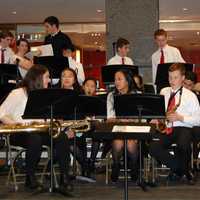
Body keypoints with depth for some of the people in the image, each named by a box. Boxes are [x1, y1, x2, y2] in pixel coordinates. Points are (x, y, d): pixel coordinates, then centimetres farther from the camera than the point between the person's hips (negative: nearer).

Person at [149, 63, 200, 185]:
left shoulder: (190, 96, 4)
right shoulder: (164, 92, 17)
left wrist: (180, 117, -14)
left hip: (183, 128, -4)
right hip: (166, 128, 4)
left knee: (183, 145, -38)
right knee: (153, 147, -25)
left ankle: (179, 169, -5)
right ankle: (181, 169, -7)